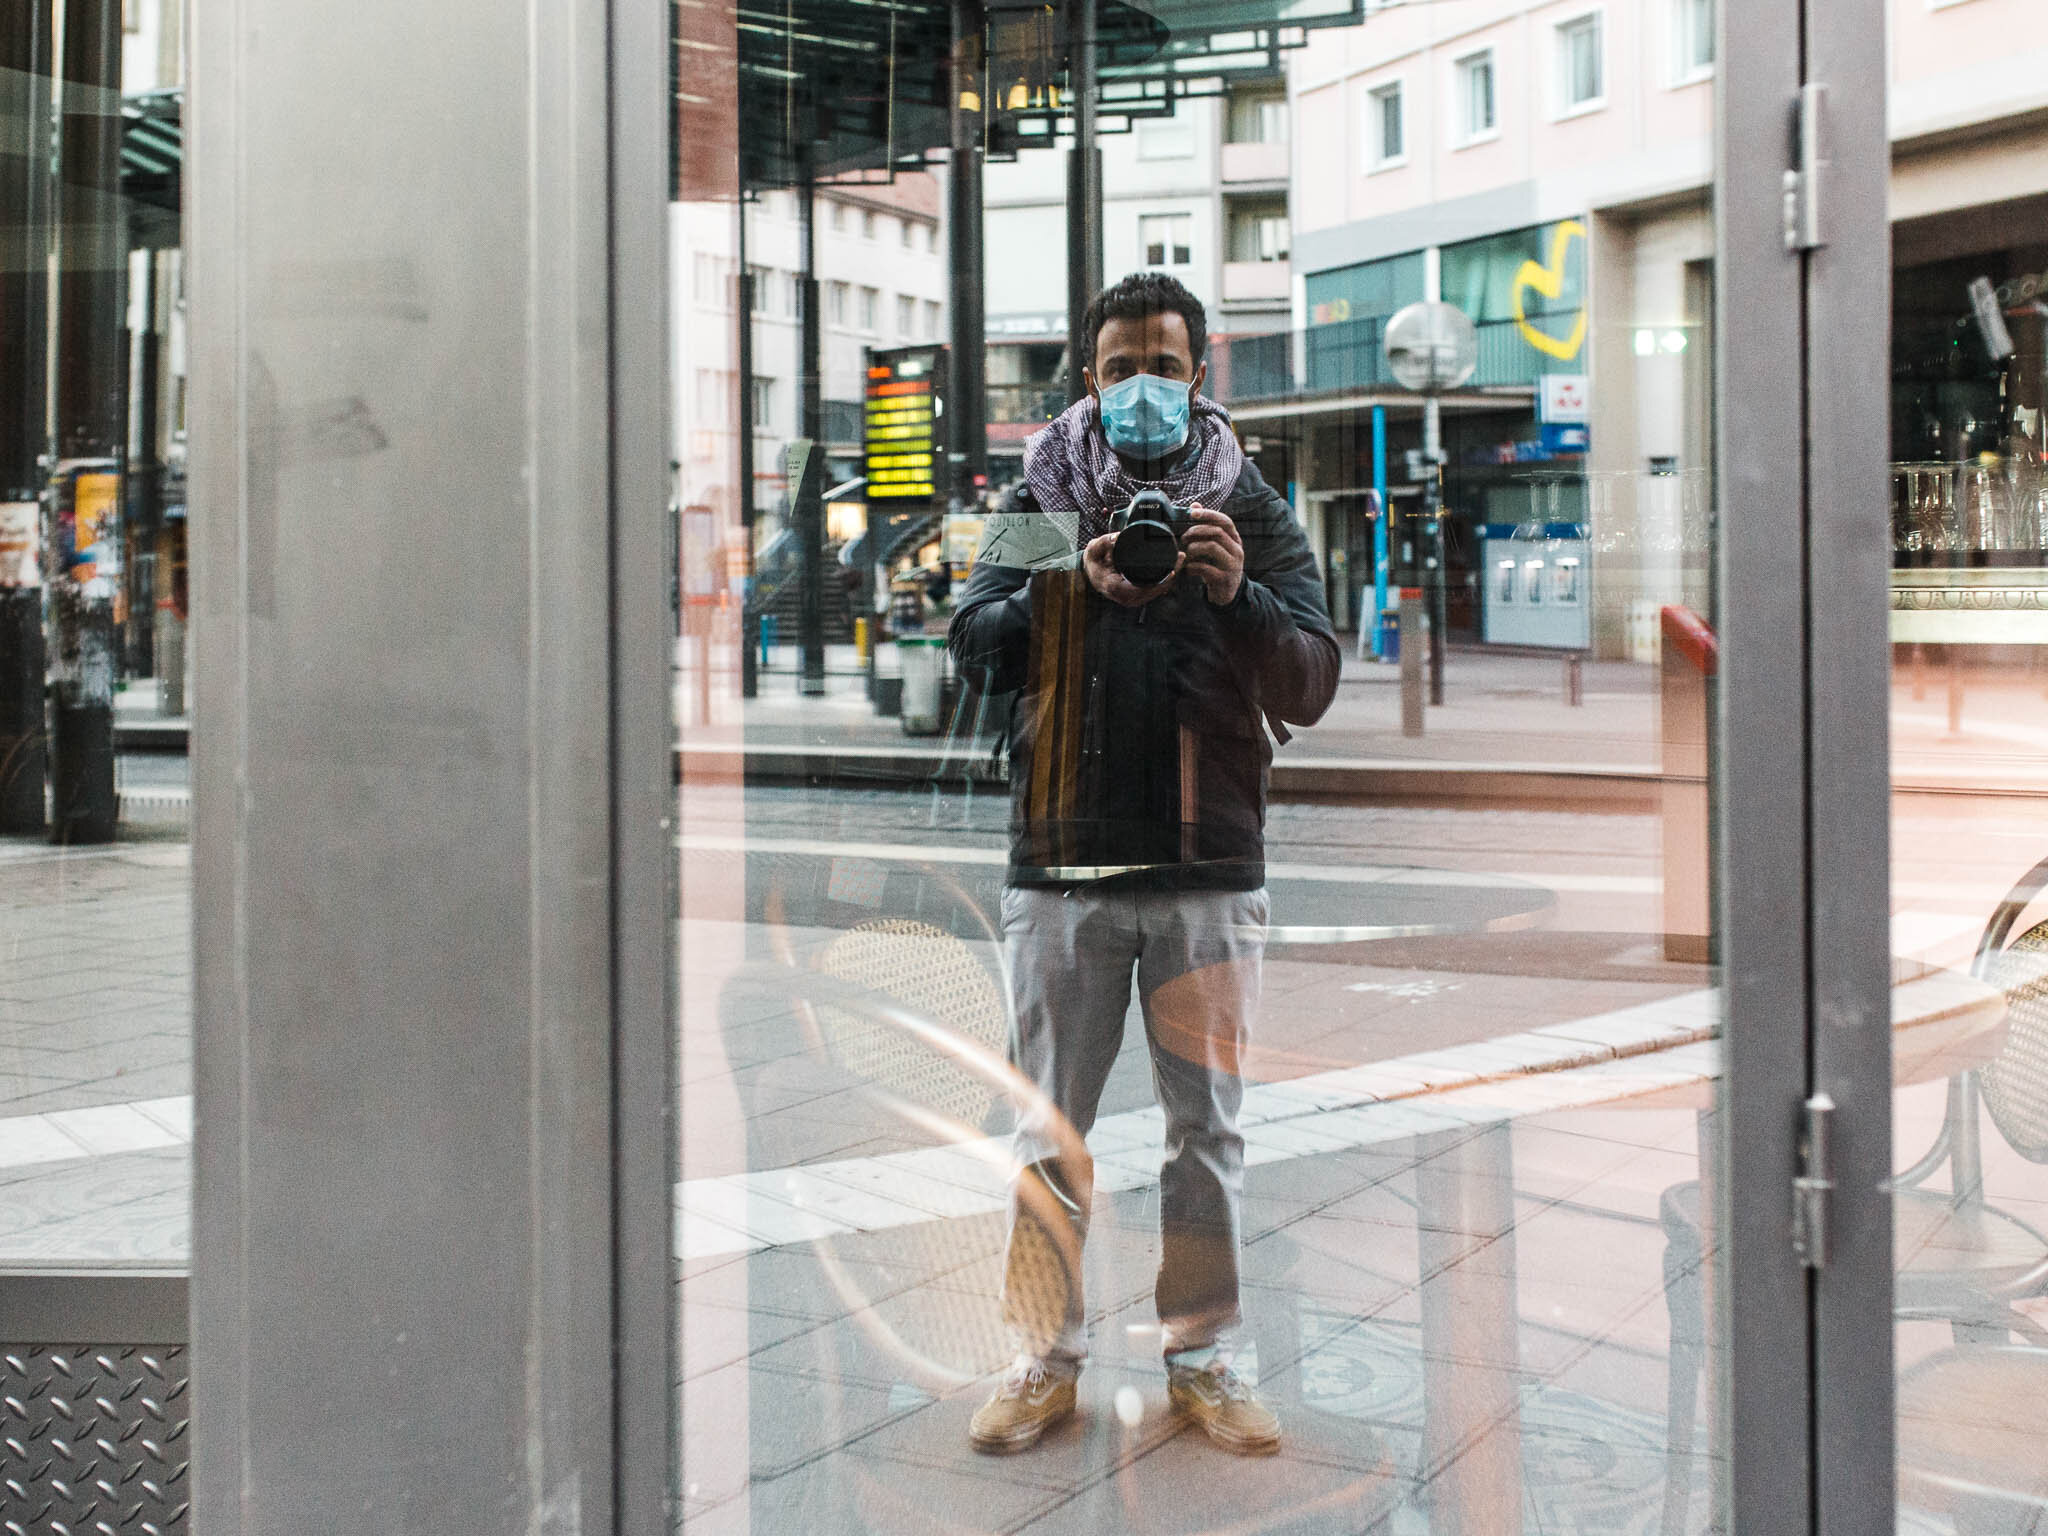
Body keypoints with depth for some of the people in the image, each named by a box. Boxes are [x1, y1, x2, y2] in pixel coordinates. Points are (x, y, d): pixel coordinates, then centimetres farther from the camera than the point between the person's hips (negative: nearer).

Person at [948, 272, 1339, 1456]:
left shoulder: (1254, 511, 6)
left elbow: (1312, 686, -1)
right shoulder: (1041, 503, 8)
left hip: (1212, 871, 0)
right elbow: (975, 649, -3)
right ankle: (1047, 1359, 19)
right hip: (1064, 867, 0)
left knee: (1211, 1128, 8)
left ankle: (1207, 1359, 20)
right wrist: (1073, 588, -19)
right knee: (1050, 1131, 7)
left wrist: (1238, 594, -18)